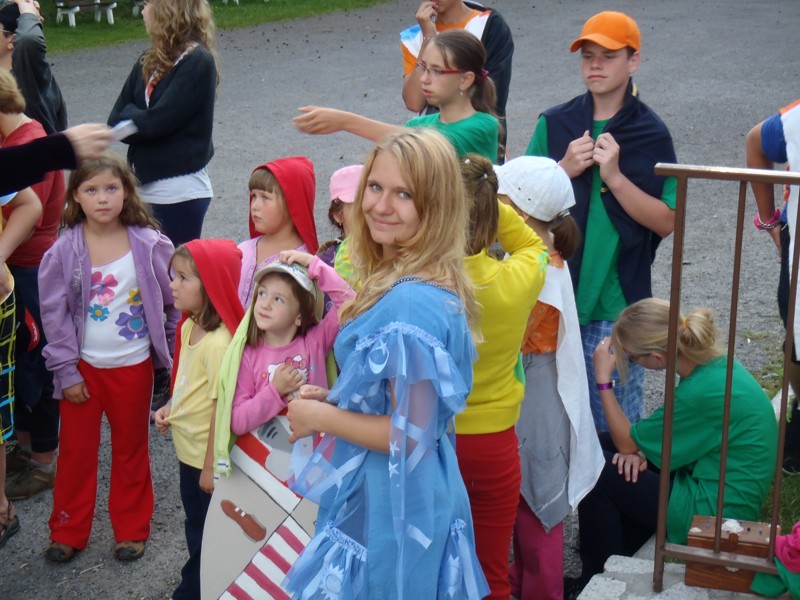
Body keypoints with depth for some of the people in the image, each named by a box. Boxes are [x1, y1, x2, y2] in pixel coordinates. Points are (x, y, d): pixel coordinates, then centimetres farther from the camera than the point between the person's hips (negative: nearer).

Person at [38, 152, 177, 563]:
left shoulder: (149, 245, -10)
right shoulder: (64, 251, -11)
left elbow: (176, 300, 0)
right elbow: (54, 314, -7)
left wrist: (177, 350, 1)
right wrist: (65, 371, -9)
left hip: (133, 366, 0)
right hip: (82, 367, 0)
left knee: (131, 449, 16)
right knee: (75, 450, 12)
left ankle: (131, 529, 31)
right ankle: (68, 530, 29)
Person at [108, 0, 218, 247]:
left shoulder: (198, 62, -12)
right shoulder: (148, 62, 11)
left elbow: (155, 122, -18)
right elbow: (115, 122, 7)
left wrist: (130, 115, 0)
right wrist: (139, 118, -10)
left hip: (180, 192, -7)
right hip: (144, 187, 7)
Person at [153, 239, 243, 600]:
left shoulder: (219, 343, -28)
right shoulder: (189, 326, 0)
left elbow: (222, 405, -25)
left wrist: (211, 465, -20)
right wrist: (170, 408, 0)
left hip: (206, 456, -9)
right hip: (187, 449, 9)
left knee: (206, 533, 10)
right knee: (195, 526, 24)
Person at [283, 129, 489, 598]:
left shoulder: (410, 304, -27)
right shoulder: (432, 286, 4)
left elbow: (409, 435, -26)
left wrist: (321, 417, -14)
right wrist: (333, 399, 5)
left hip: (390, 510, -9)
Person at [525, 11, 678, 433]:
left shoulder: (651, 135, -1)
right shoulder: (554, 124, 4)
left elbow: (666, 222, -5)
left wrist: (614, 176, -16)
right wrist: (566, 169, -10)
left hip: (616, 303, -2)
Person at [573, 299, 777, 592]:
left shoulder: (702, 392, -29)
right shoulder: (714, 362, -2)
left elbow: (627, 442, -16)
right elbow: (680, 428, 11)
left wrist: (603, 378, -11)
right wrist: (643, 449, -7)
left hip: (711, 511, -9)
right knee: (601, 445, 11)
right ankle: (624, 554, 21)